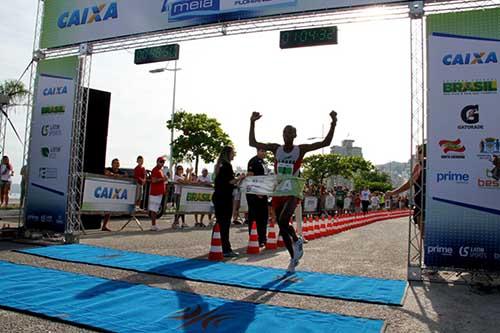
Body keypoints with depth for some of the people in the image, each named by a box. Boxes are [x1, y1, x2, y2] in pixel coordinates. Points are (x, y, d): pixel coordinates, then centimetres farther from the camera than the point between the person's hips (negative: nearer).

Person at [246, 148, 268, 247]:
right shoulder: (253, 161, -9)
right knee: (254, 216, -3)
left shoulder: (263, 162, 18)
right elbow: (250, 176, -17)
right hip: (254, 193, -9)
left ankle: (262, 238, 22)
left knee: (263, 216, 13)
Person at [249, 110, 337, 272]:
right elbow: (252, 143, 1)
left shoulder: (301, 149, -4)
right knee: (282, 227, 8)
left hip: (292, 192, -4)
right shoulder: (275, 148, 3)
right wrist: (252, 123, -7)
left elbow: (325, 143, -9)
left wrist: (333, 124, -20)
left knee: (283, 222, -25)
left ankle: (297, 241, 8)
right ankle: (294, 258, 26)